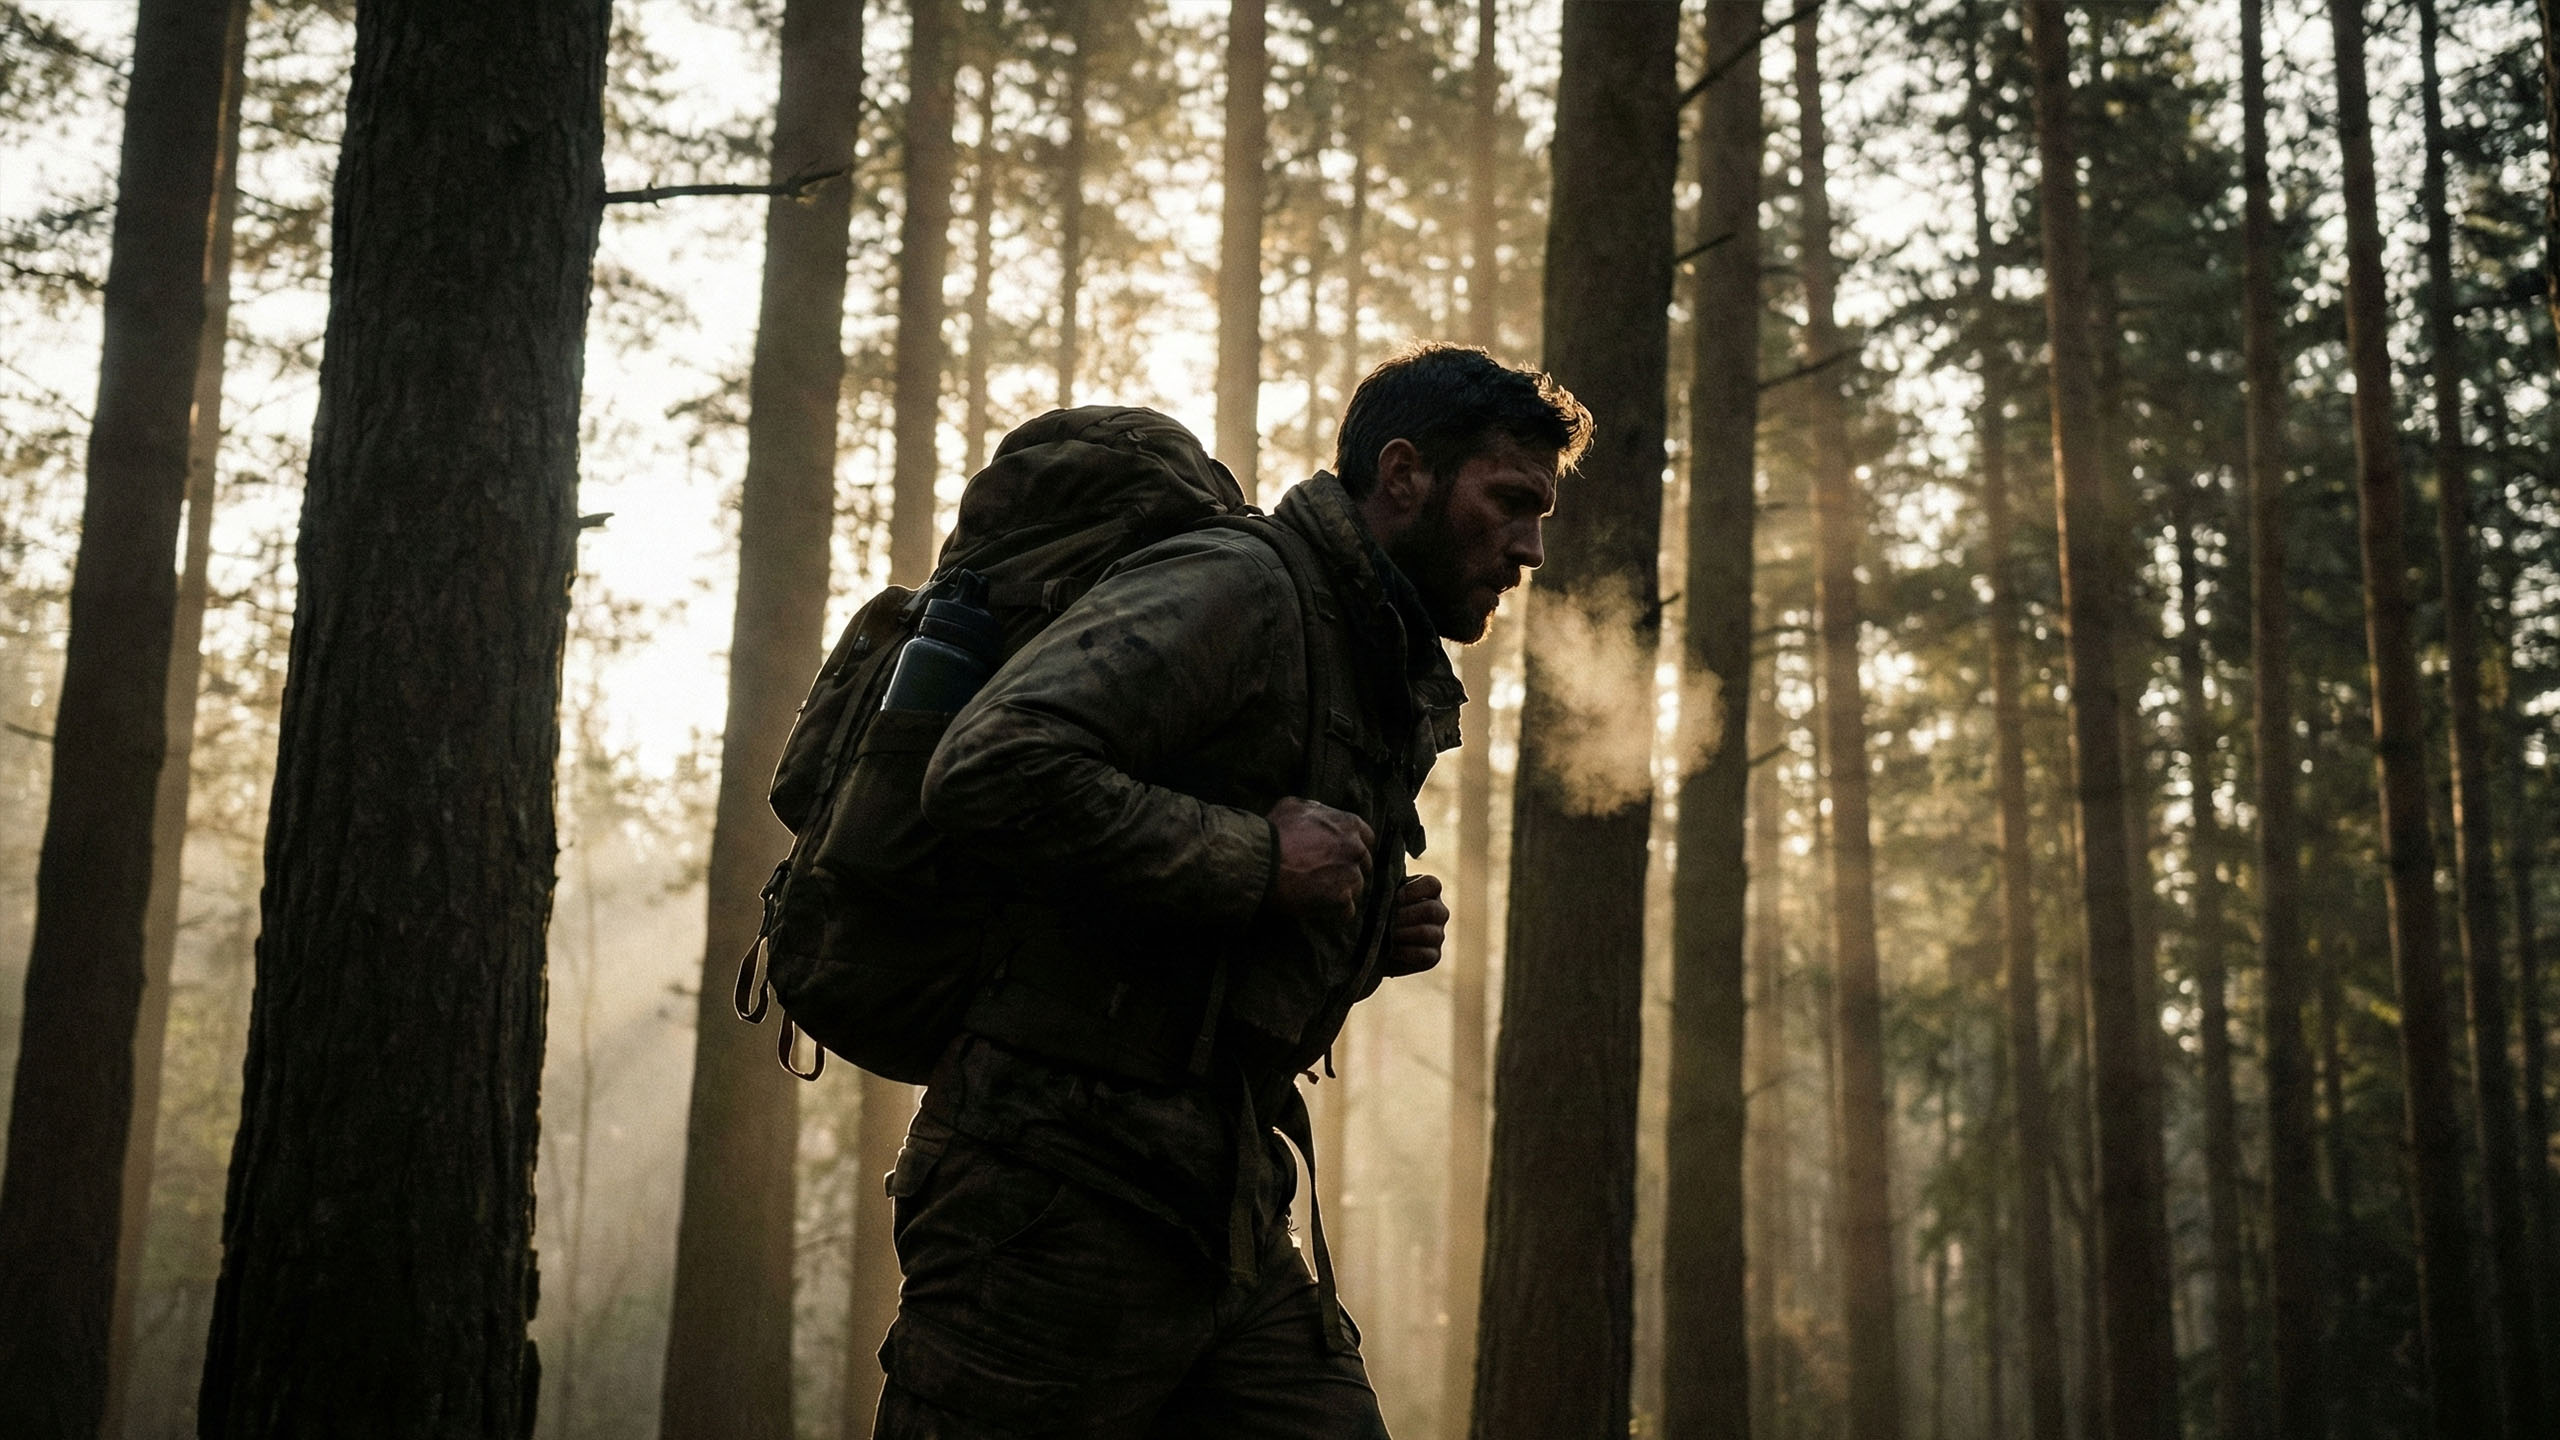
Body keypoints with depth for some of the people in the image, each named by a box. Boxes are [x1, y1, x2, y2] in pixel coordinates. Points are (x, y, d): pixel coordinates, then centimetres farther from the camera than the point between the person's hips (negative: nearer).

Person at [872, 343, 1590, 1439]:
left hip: (1235, 1215, 9)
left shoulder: (1397, 687, 21)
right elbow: (990, 771, -25)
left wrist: (1365, 941, 9)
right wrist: (1255, 858, -19)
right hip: (1066, 1196, -9)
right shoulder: (1237, 587, -10)